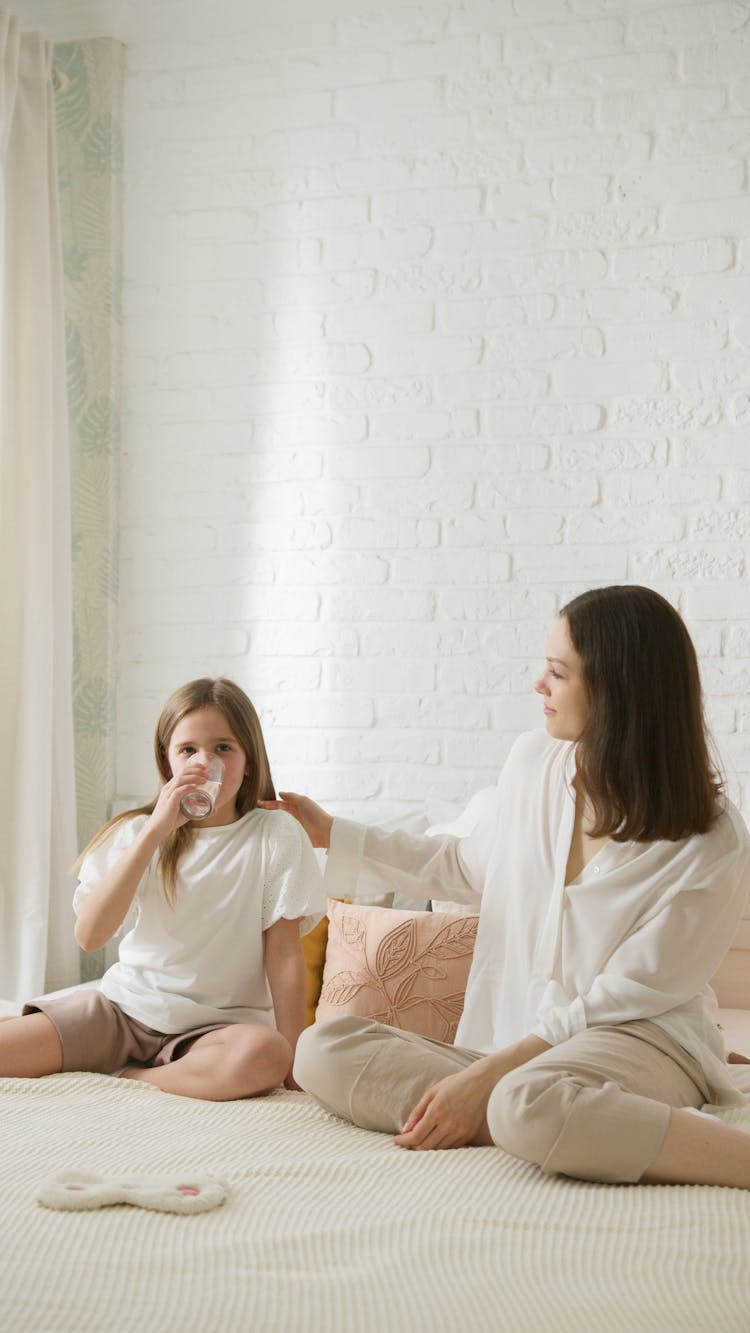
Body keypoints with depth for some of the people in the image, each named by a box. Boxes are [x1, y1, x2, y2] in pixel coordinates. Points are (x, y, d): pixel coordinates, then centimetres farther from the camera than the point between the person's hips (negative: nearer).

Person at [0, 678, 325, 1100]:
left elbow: (283, 952, -5)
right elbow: (90, 934, -14)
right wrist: (154, 831, -19)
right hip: (125, 1006, 1)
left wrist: (293, 1057, -12)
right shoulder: (139, 832, 1)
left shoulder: (275, 836, -5)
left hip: (219, 1022, 0)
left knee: (264, 1056, -37)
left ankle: (131, 1075, -15)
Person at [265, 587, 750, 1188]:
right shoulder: (534, 761, 3)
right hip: (516, 1043, 7)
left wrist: (486, 1075, -19)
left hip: (641, 1042, -7)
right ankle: (565, 1133, -26)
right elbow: (469, 867, 23)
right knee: (322, 1050, -15)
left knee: (529, 1104, -41)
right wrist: (332, 834, 22)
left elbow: (623, 999, -13)